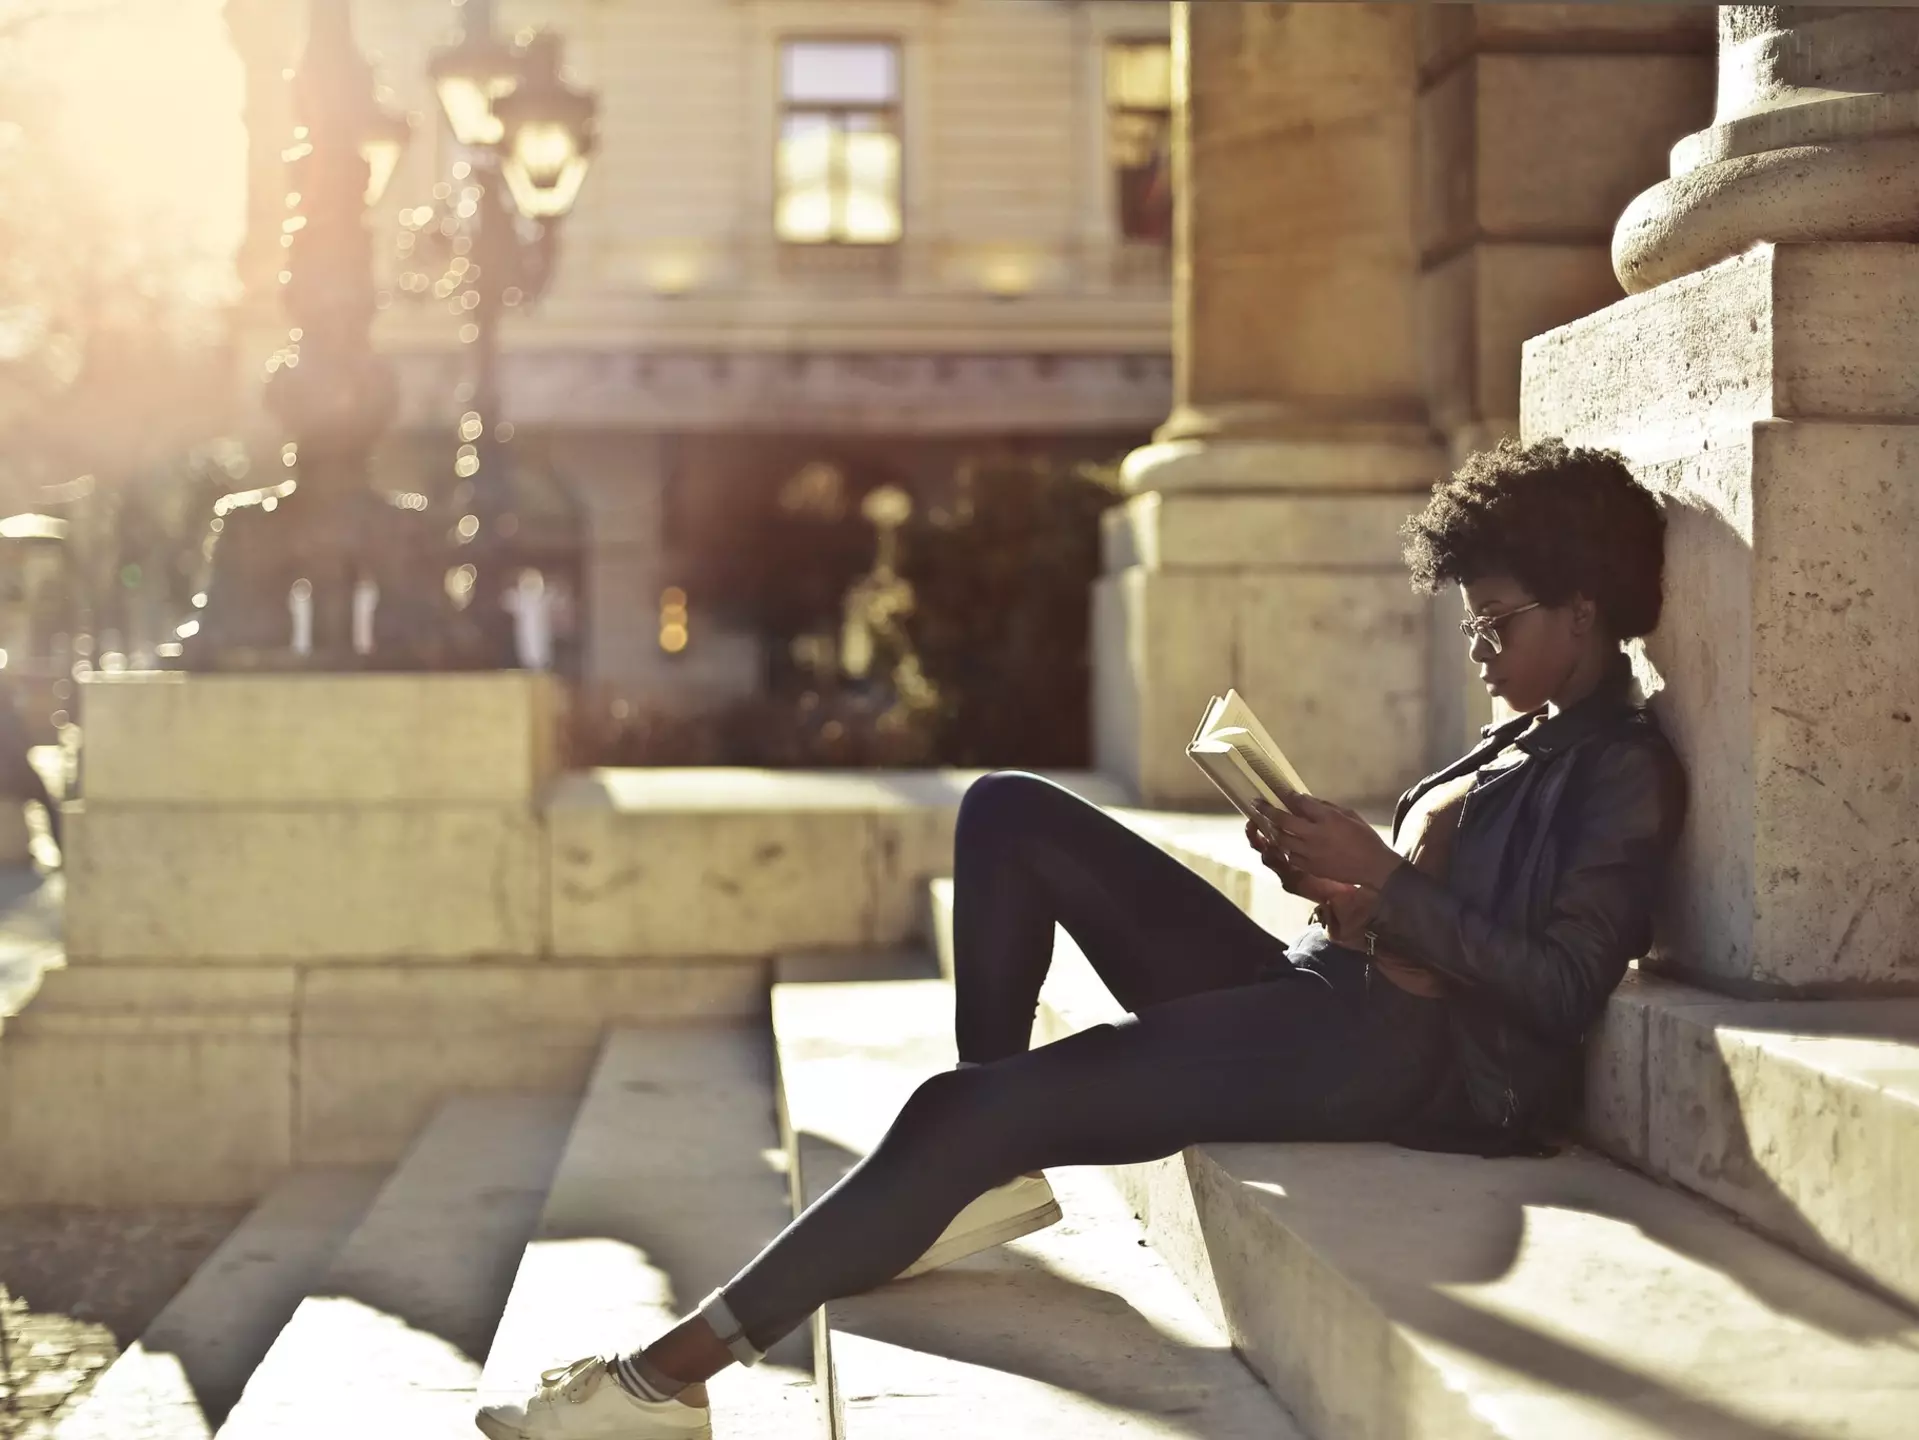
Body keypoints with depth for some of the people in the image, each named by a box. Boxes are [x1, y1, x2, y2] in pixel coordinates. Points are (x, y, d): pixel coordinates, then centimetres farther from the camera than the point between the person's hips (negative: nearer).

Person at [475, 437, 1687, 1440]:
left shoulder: (1625, 770, -3)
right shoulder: (1527, 741, 25)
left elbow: (1564, 989, -15)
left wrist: (1387, 885, -17)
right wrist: (1332, 875, 5)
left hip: (1417, 1055, -10)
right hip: (1324, 993, 10)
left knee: (979, 1109, -22)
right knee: (1011, 813, 1)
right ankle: (991, 1166, -5)